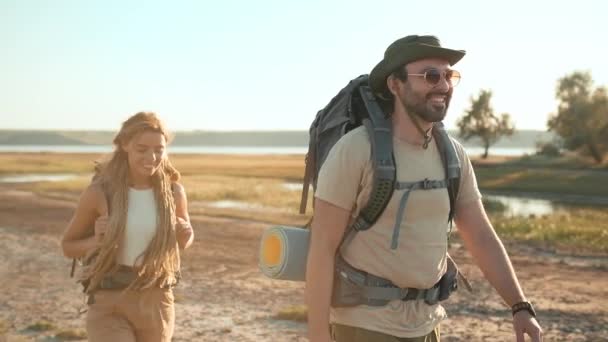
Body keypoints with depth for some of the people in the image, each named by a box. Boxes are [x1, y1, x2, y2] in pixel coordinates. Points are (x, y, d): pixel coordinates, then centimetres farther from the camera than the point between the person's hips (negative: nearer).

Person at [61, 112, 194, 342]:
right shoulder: (99, 192, -11)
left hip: (155, 305, 3)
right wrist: (97, 240, -18)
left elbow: (184, 242, 16)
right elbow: (68, 246, 3)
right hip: (109, 306, -3)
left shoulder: (173, 191, -4)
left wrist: (185, 235, -8)